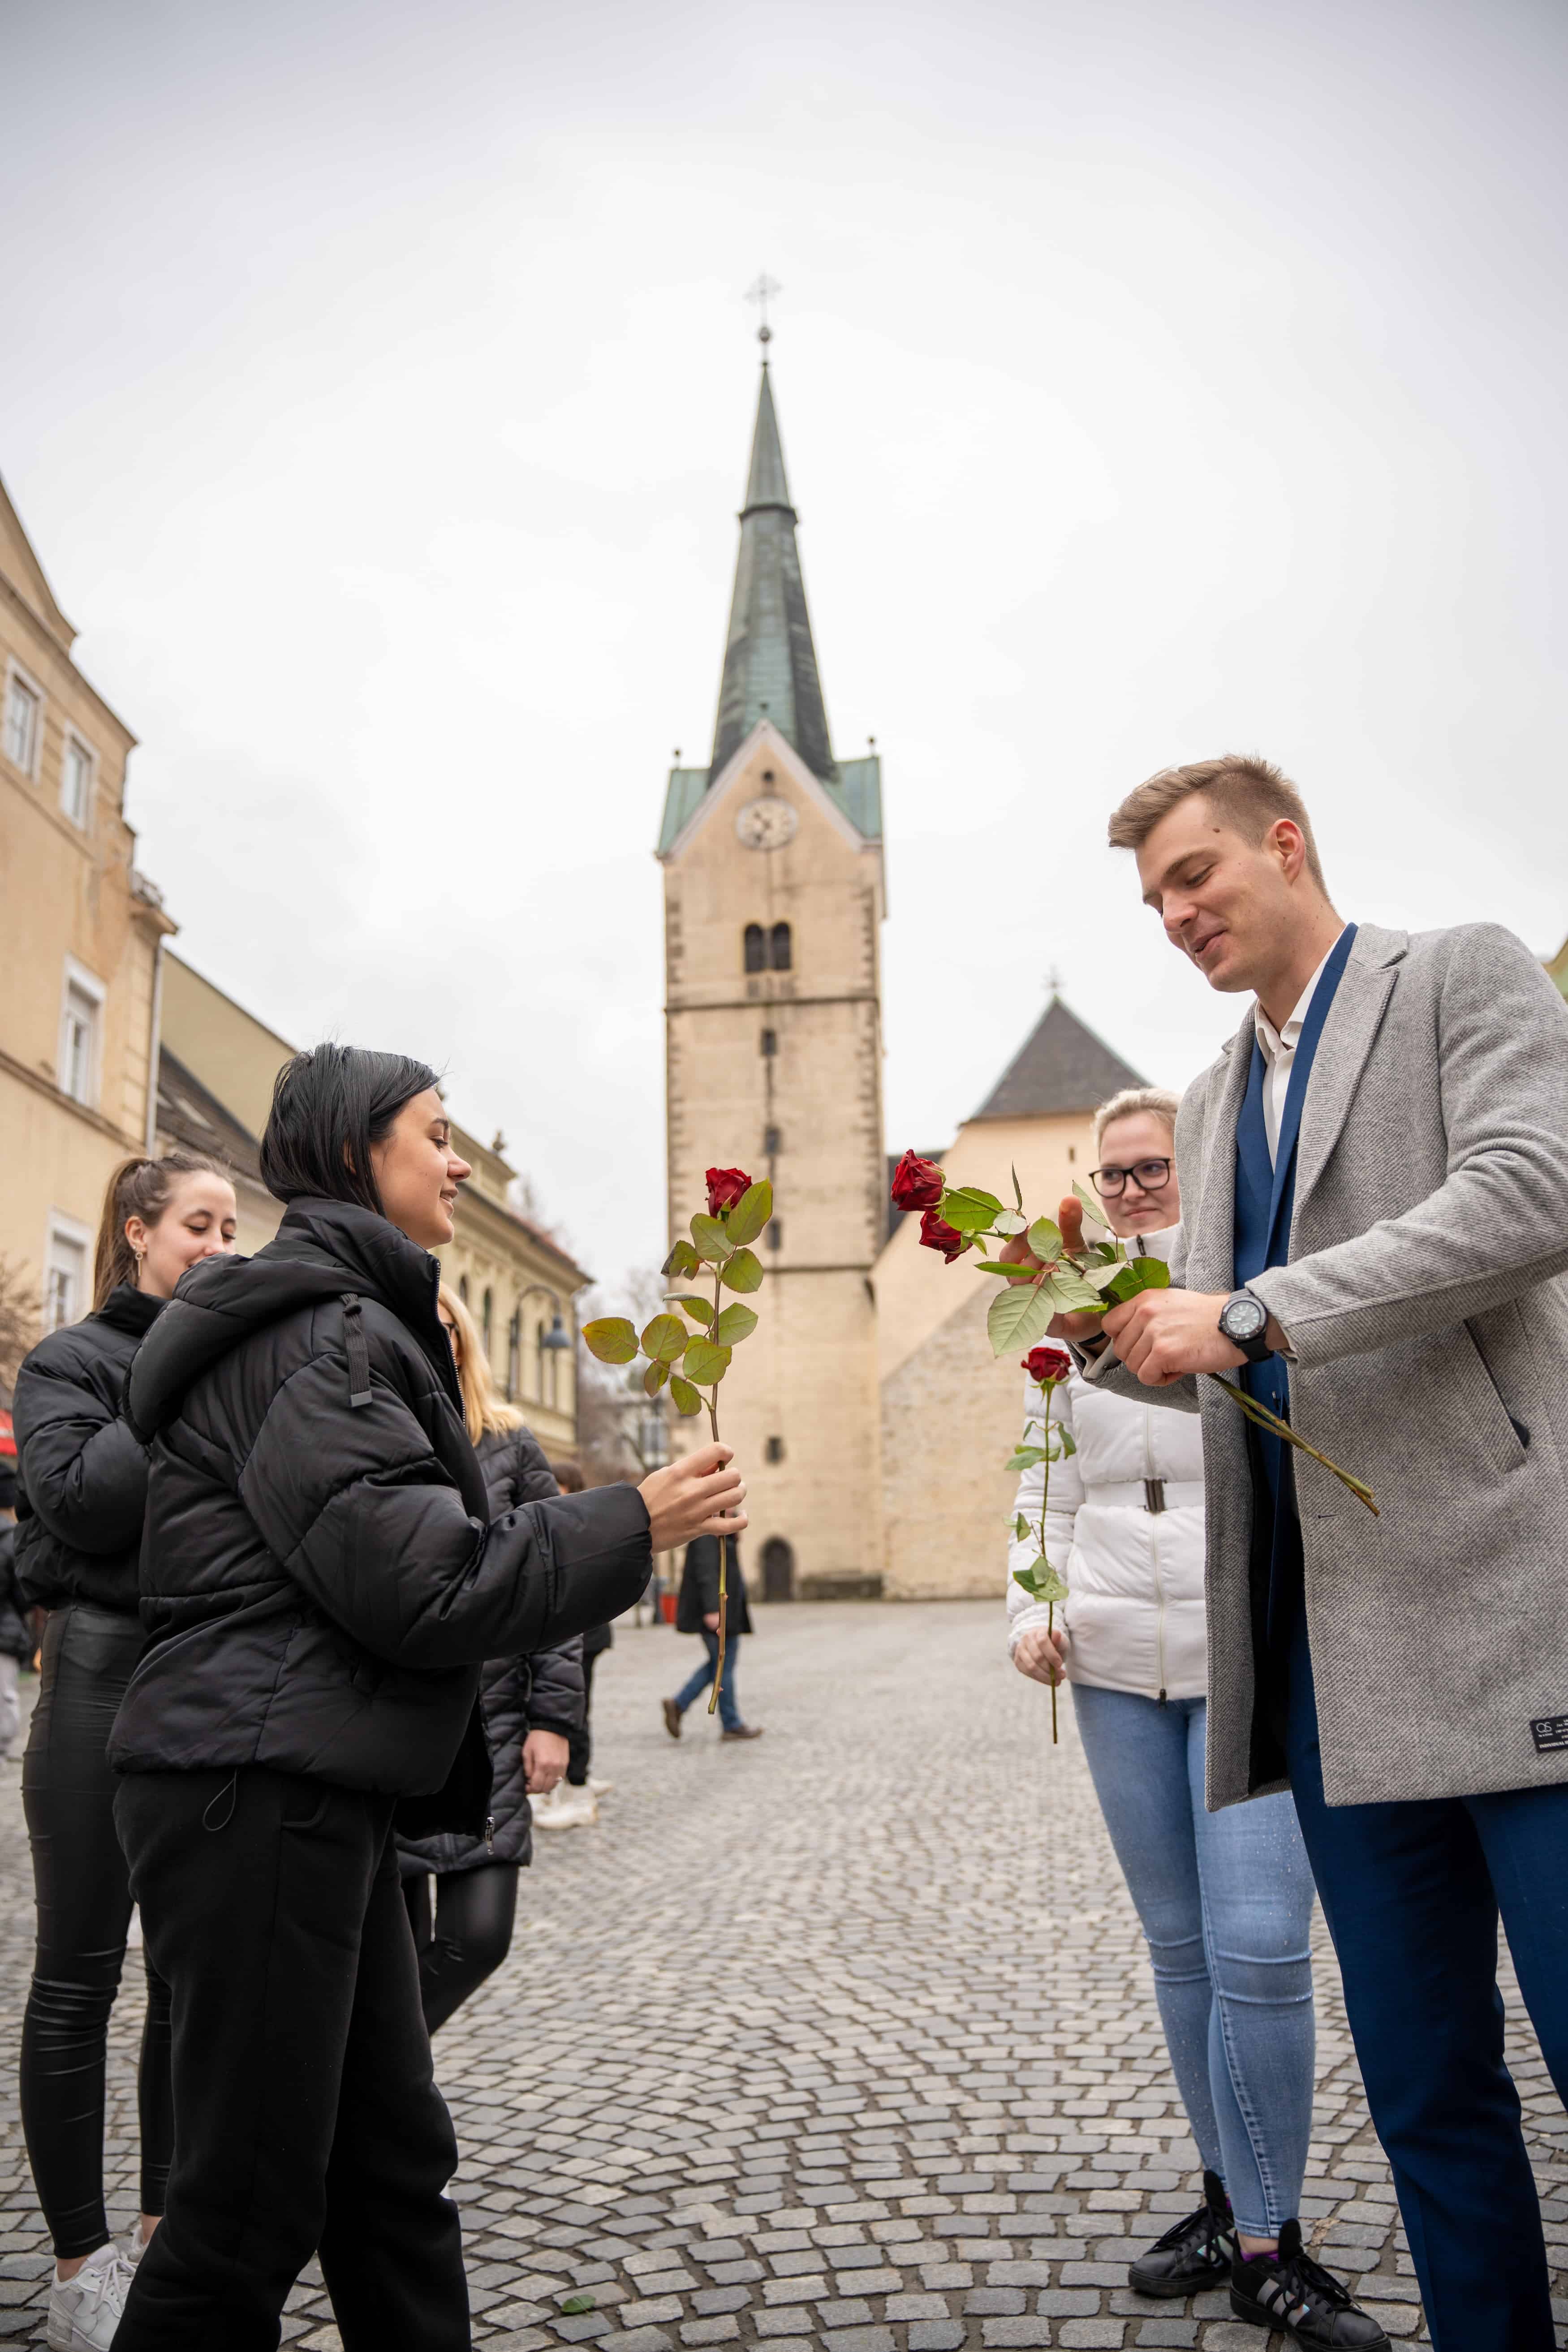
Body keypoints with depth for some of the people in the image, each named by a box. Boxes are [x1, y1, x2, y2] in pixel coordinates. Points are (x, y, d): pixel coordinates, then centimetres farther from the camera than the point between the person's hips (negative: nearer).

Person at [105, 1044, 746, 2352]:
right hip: (257, 1788, -10)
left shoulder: (355, 1315, 19)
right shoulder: (316, 1326, -13)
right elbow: (413, 1580, -20)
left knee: (395, 2164, 13)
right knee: (253, 2202, -1)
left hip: (326, 1792, 10)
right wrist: (635, 1525, -13)